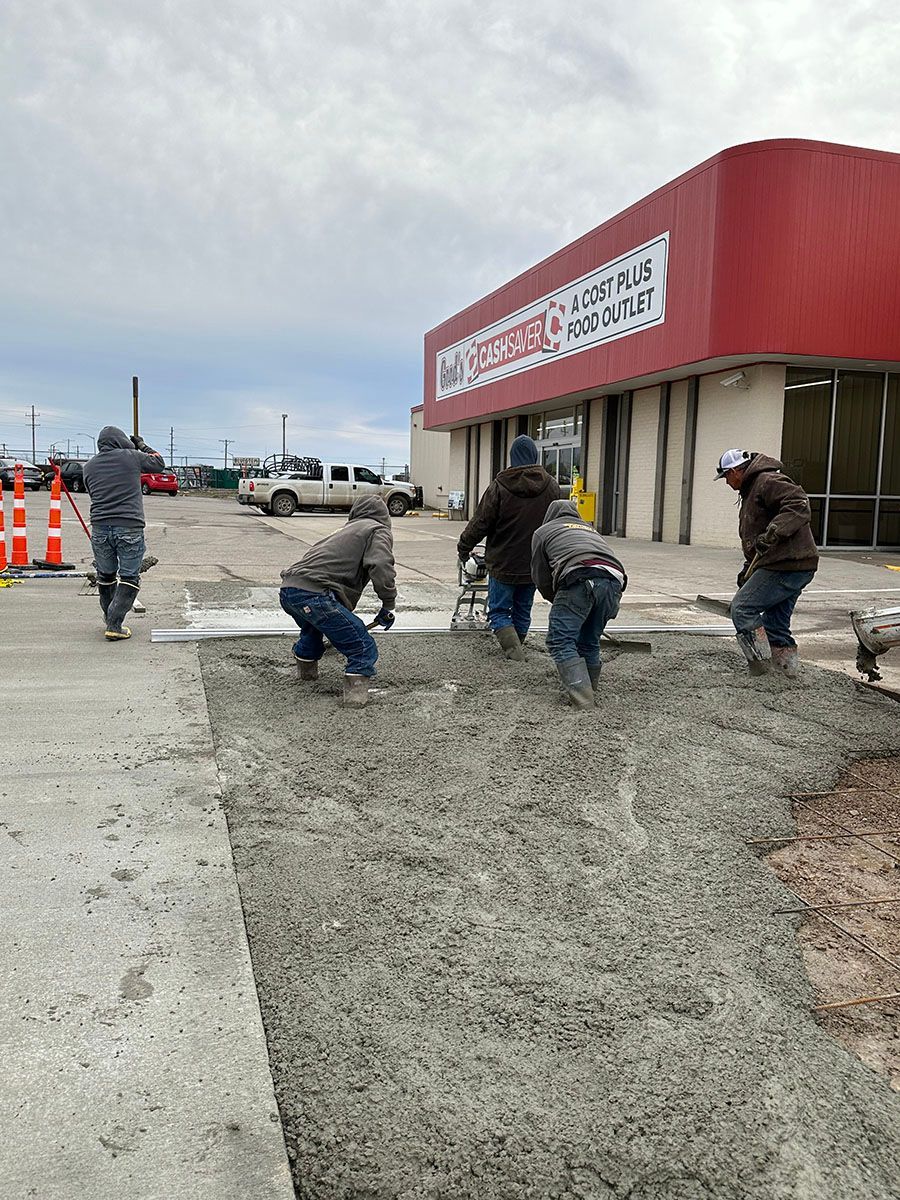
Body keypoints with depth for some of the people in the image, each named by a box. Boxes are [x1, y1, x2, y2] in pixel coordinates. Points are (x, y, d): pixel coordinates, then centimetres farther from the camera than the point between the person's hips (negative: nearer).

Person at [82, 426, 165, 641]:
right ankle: (114, 626, -6)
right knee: (129, 578, 2)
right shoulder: (130, 456, -1)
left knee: (105, 576, 18)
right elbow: (159, 463, 14)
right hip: (129, 527, -4)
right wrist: (141, 445, 29)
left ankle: (111, 620, 29)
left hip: (99, 528, 4)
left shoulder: (89, 466, 9)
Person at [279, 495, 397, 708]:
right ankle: (355, 692, -6)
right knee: (364, 649, 0)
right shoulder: (378, 531, 8)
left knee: (314, 625, 41)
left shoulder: (346, 530, 31)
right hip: (313, 594, -8)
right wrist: (388, 607, 0)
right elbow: (381, 568, -13)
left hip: (287, 590, 9)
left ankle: (306, 666, 55)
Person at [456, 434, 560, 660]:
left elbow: (481, 522, -8)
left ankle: (514, 651, -14)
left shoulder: (500, 486, -13)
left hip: (503, 564, -4)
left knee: (499, 611, 4)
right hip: (534, 565, 4)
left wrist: (464, 546, 7)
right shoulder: (551, 485, 1)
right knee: (522, 612, 17)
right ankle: (516, 648, 27)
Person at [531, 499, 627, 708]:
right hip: (614, 579, 6)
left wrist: (557, 600, 38)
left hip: (580, 579, -6)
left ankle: (582, 697, -15)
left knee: (560, 641, -2)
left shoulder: (543, 531, 26)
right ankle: (590, 693, 22)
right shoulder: (591, 529, 41)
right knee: (590, 642, 19)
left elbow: (540, 577, 21)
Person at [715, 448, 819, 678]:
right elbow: (755, 540, 29)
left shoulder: (768, 481, -10)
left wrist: (773, 533, -31)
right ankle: (789, 666, 18)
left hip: (786, 566, -11)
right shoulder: (751, 491, 24)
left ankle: (760, 661, -6)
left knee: (742, 607, -9)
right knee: (776, 623, 13)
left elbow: (799, 505, -25)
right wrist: (747, 571, 26)